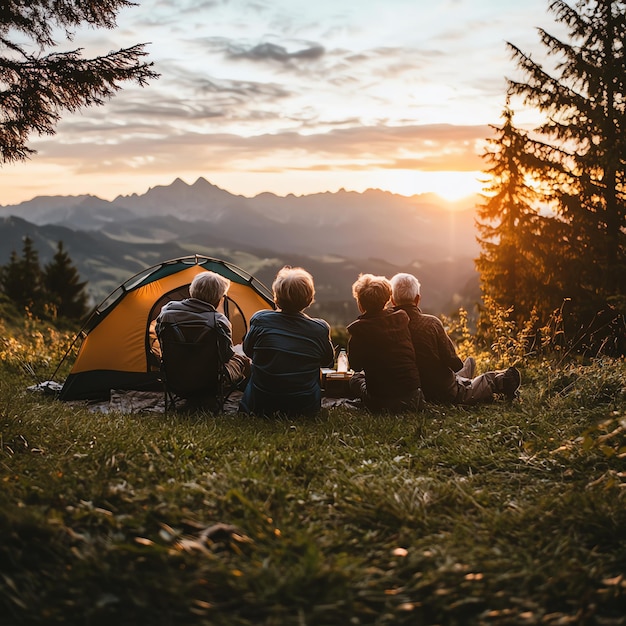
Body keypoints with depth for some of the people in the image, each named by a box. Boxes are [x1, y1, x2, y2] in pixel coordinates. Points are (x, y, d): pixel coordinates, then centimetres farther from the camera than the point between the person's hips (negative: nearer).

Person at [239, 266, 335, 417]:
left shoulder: (260, 320, -13)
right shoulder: (320, 329, -12)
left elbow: (247, 351, 8)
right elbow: (328, 362, 9)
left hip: (261, 405, 0)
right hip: (305, 407, 0)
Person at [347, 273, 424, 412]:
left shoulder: (357, 328, -14)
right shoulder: (402, 318, -3)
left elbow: (355, 366, -1)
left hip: (380, 400, -5)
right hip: (412, 389, 5)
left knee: (355, 379, 28)